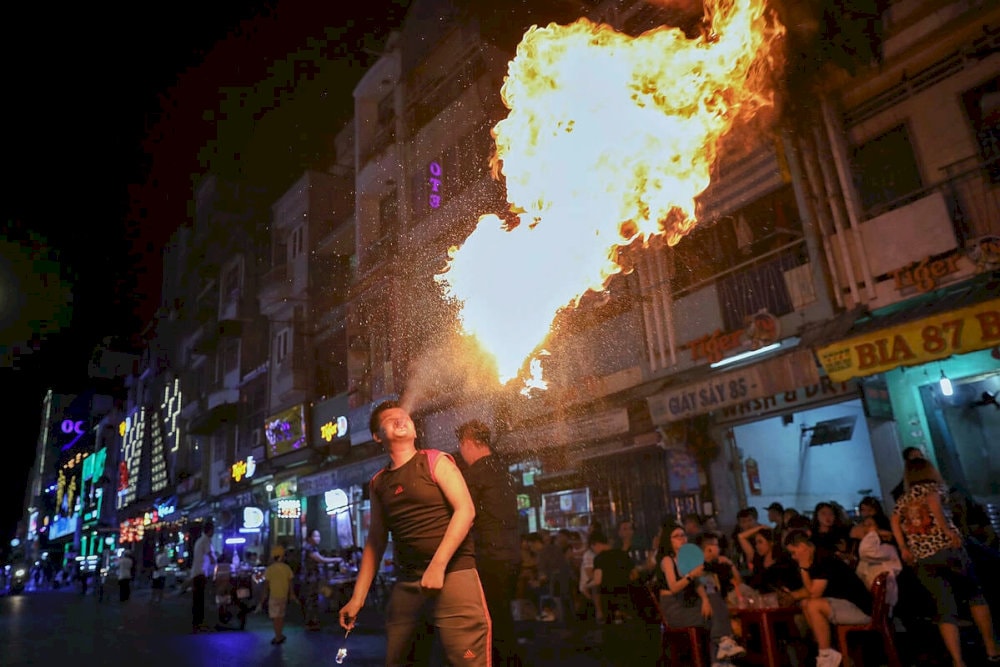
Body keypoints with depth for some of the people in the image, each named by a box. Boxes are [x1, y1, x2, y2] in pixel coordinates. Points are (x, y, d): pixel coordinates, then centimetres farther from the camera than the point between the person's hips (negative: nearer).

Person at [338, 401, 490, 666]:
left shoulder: (435, 461, 0)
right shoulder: (378, 483, 13)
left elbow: (465, 510, -11)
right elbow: (375, 541, 16)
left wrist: (438, 565, -20)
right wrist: (358, 598, 12)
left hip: (452, 574, -5)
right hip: (406, 582, 5)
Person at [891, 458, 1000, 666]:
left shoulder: (902, 499, 20)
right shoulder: (936, 487, 10)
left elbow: (895, 521, 4)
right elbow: (933, 502, -13)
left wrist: (904, 549, 5)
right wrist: (949, 531, -12)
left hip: (922, 560, 3)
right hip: (948, 548, -3)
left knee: (946, 610, 5)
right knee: (975, 595, 18)